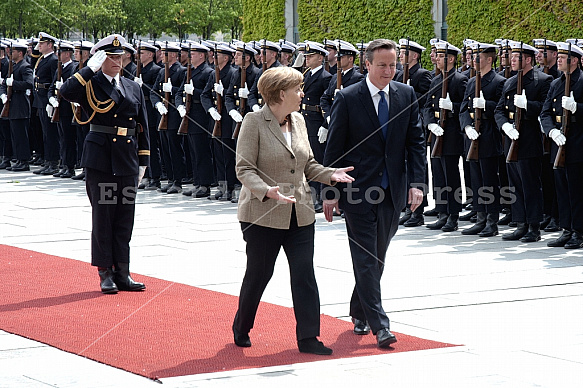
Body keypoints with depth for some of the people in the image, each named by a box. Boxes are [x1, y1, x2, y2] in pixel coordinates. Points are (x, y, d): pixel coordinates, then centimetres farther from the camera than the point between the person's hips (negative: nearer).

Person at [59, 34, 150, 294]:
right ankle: (105, 273, 7)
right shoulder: (90, 85, -1)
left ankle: (122, 273, 13)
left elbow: (142, 127, 14)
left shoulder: (134, 89, 12)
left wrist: (143, 161, 9)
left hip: (127, 162, 4)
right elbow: (66, 92, -23)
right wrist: (90, 69, -19)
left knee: (125, 219, 6)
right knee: (102, 216, 1)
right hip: (100, 161, -4)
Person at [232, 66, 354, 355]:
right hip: (263, 215, -5)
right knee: (259, 274, 6)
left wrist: (330, 174, -1)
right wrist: (267, 191, -29)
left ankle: (308, 337, 3)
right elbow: (244, 168, -13)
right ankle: (241, 330, 27)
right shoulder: (254, 122, -9)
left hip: (300, 214, 5)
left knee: (304, 274, -1)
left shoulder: (298, 121, 10)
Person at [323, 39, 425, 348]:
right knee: (366, 257, -6)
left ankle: (359, 311, 31)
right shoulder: (347, 98, -7)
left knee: (378, 256, 13)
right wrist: (330, 192, -7)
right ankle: (379, 325, -7)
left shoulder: (406, 95, 4)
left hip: (392, 191, 4)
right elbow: (334, 148, -4)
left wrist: (417, 183, -5)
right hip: (358, 190, -4)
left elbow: (416, 141, 6)